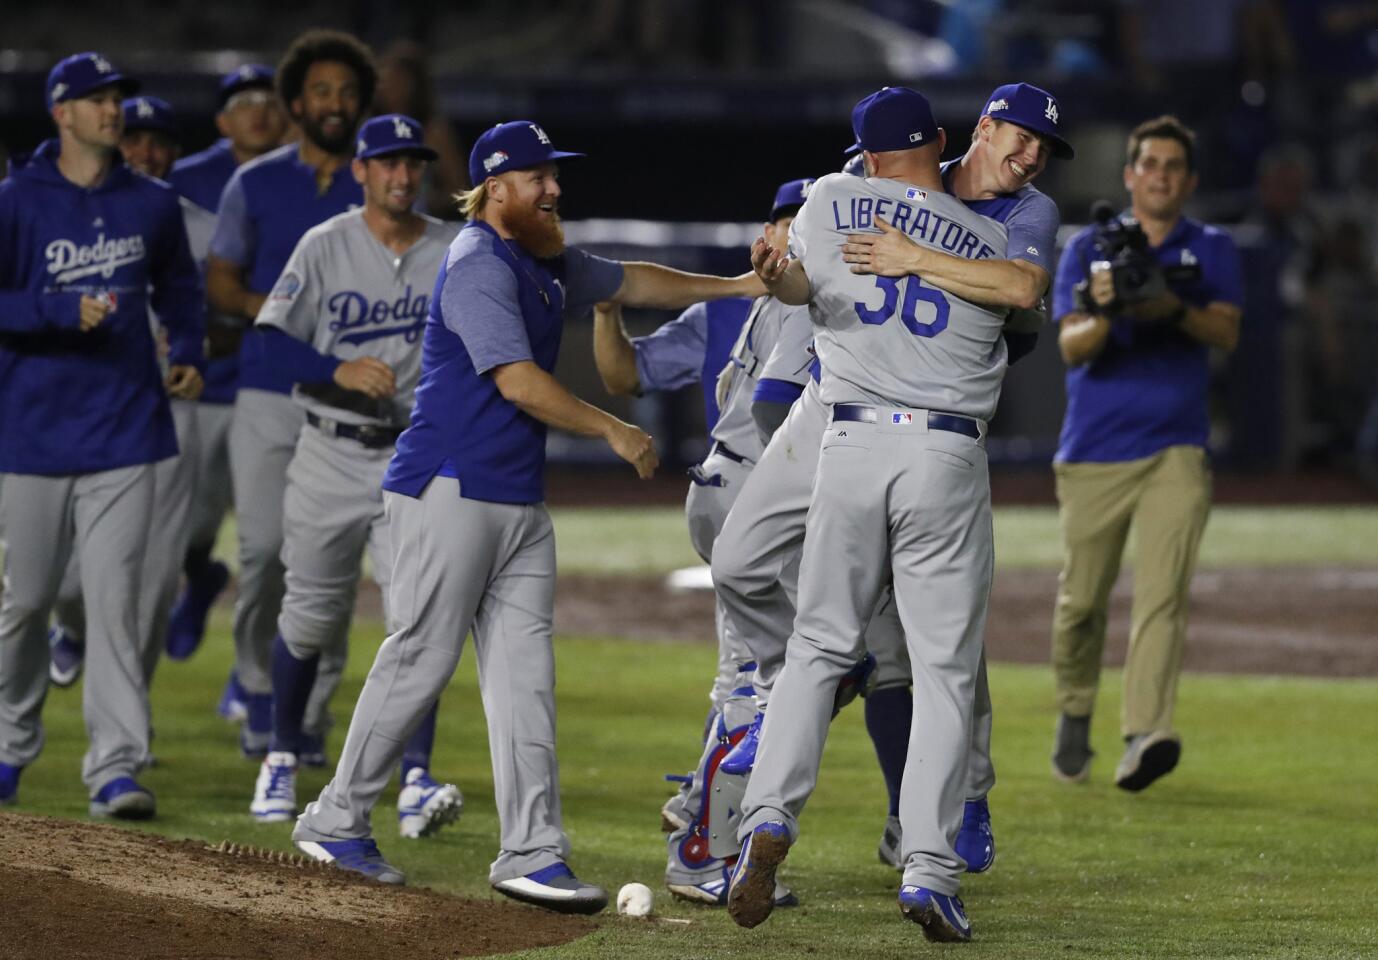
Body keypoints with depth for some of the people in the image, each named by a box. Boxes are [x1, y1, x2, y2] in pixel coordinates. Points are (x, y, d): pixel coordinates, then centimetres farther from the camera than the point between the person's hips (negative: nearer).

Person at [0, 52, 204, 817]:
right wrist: (64, 311, -22)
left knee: (114, 600, -6)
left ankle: (114, 770, -8)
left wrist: (187, 353, 7)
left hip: (124, 431, 2)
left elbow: (178, 285, 23)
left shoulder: (152, 203, 7)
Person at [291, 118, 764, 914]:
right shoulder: (480, 266, -14)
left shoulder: (549, 262, 16)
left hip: (522, 501, 9)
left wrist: (735, 287, 27)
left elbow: (627, 282, 32)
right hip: (452, 490, -9)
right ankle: (337, 820, 7)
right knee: (422, 659, -6)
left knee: (524, 672, 2)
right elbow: (518, 381, -21)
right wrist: (615, 432, -16)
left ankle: (532, 852, -1)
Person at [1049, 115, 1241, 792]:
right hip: (1092, 452, 0)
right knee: (1081, 600, 4)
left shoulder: (1212, 250, 9)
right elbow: (1071, 347, -7)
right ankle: (1074, 715, 28)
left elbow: (1226, 332, -7)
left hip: (1174, 452, 0)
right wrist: (1104, 316, -29)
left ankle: (1144, 736, -24)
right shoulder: (1088, 249, 5)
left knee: (1160, 594, -15)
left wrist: (1176, 311, -27)